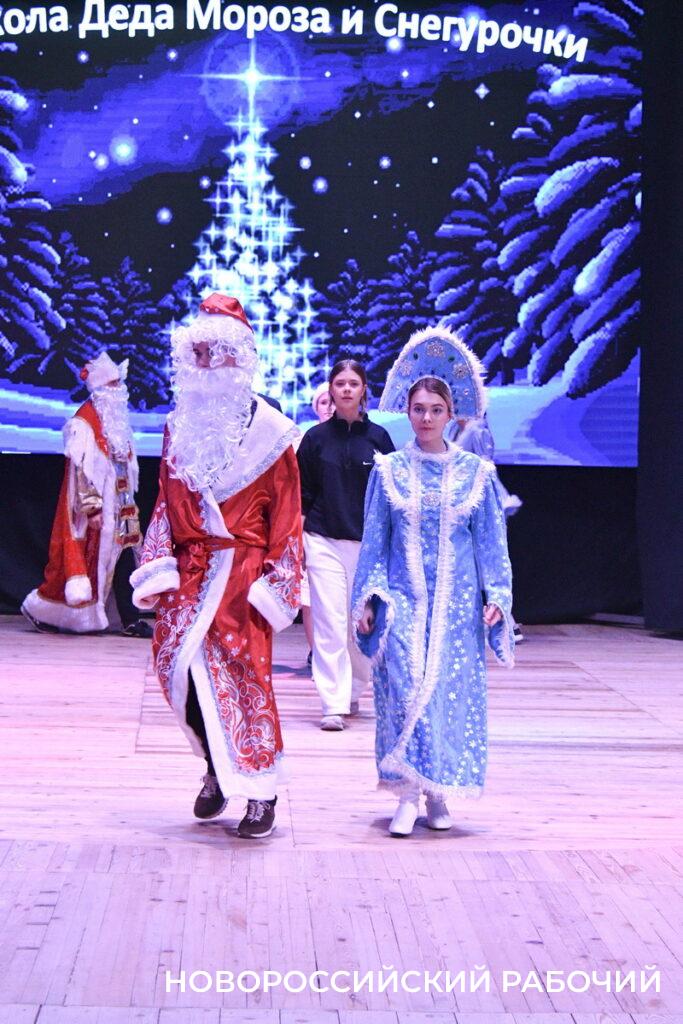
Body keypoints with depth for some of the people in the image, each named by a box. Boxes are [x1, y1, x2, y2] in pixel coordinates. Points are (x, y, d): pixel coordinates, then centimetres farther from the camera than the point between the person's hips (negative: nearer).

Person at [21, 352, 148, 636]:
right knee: (85, 558, -2)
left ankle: (130, 620, 4)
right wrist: (92, 507, -20)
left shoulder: (118, 421, 13)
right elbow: (82, 468, -16)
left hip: (120, 504, 8)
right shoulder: (84, 423, -12)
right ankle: (39, 609, 13)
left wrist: (129, 502, 16)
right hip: (98, 505, -7)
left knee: (124, 558, 2)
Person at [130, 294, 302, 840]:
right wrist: (158, 566, 2)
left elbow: (286, 512, -1)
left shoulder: (269, 430, 0)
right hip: (190, 568, 4)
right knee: (174, 662, -3)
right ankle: (219, 765, 18)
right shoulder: (181, 426, 12)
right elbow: (167, 502, 12)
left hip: (243, 568, -4)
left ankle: (261, 789, 4)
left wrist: (277, 578, -8)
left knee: (244, 669, -7)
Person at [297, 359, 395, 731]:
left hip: (368, 543, 1)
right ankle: (333, 705, -5)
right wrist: (296, 543, 2)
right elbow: (302, 495, 7)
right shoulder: (316, 438, 4)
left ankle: (353, 690, 29)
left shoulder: (378, 438, 4)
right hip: (324, 543, -1)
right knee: (329, 624, -7)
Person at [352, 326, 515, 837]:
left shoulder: (476, 473, 4)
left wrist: (497, 596, -2)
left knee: (452, 691, 1)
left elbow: (491, 541, 7)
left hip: (458, 602, 1)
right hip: (403, 599, -1)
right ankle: (408, 794, -7)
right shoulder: (389, 471, 4)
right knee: (405, 689, -13)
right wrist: (366, 600, 1)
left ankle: (439, 793, 14)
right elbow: (374, 540, 7)